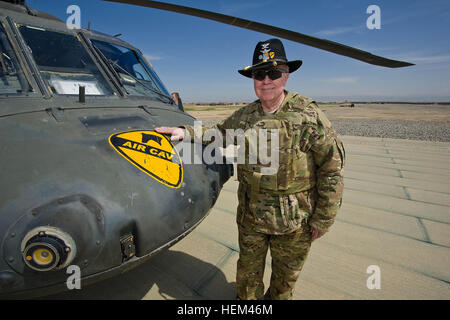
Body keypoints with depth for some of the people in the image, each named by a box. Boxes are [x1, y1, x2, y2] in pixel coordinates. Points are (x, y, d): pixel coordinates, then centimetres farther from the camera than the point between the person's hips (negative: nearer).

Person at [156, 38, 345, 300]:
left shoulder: (308, 114, -15)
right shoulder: (244, 116, -2)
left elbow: (332, 169, -12)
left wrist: (323, 219, -9)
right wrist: (186, 132, 1)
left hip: (294, 221, -2)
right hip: (250, 216, 3)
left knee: (286, 274, 24)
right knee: (248, 271, 24)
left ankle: (276, 297, 53)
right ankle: (249, 300, 52)